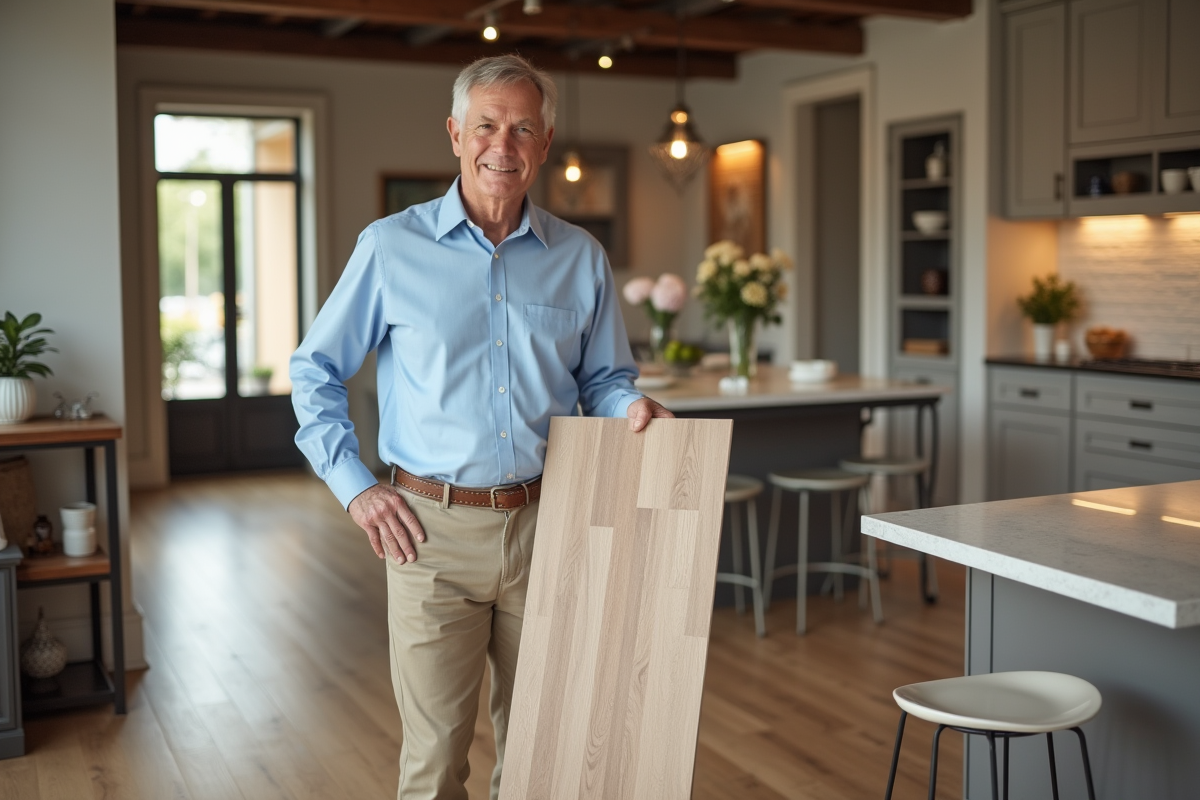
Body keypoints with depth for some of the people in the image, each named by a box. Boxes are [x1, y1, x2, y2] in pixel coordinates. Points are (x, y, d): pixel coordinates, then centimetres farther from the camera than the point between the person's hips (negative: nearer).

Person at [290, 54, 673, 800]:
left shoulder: (582, 258, 6)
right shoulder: (392, 247, 0)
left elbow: (604, 377, 15)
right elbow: (315, 370, 7)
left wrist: (631, 405, -9)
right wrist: (354, 484, -3)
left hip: (544, 523, 3)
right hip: (433, 529, -2)